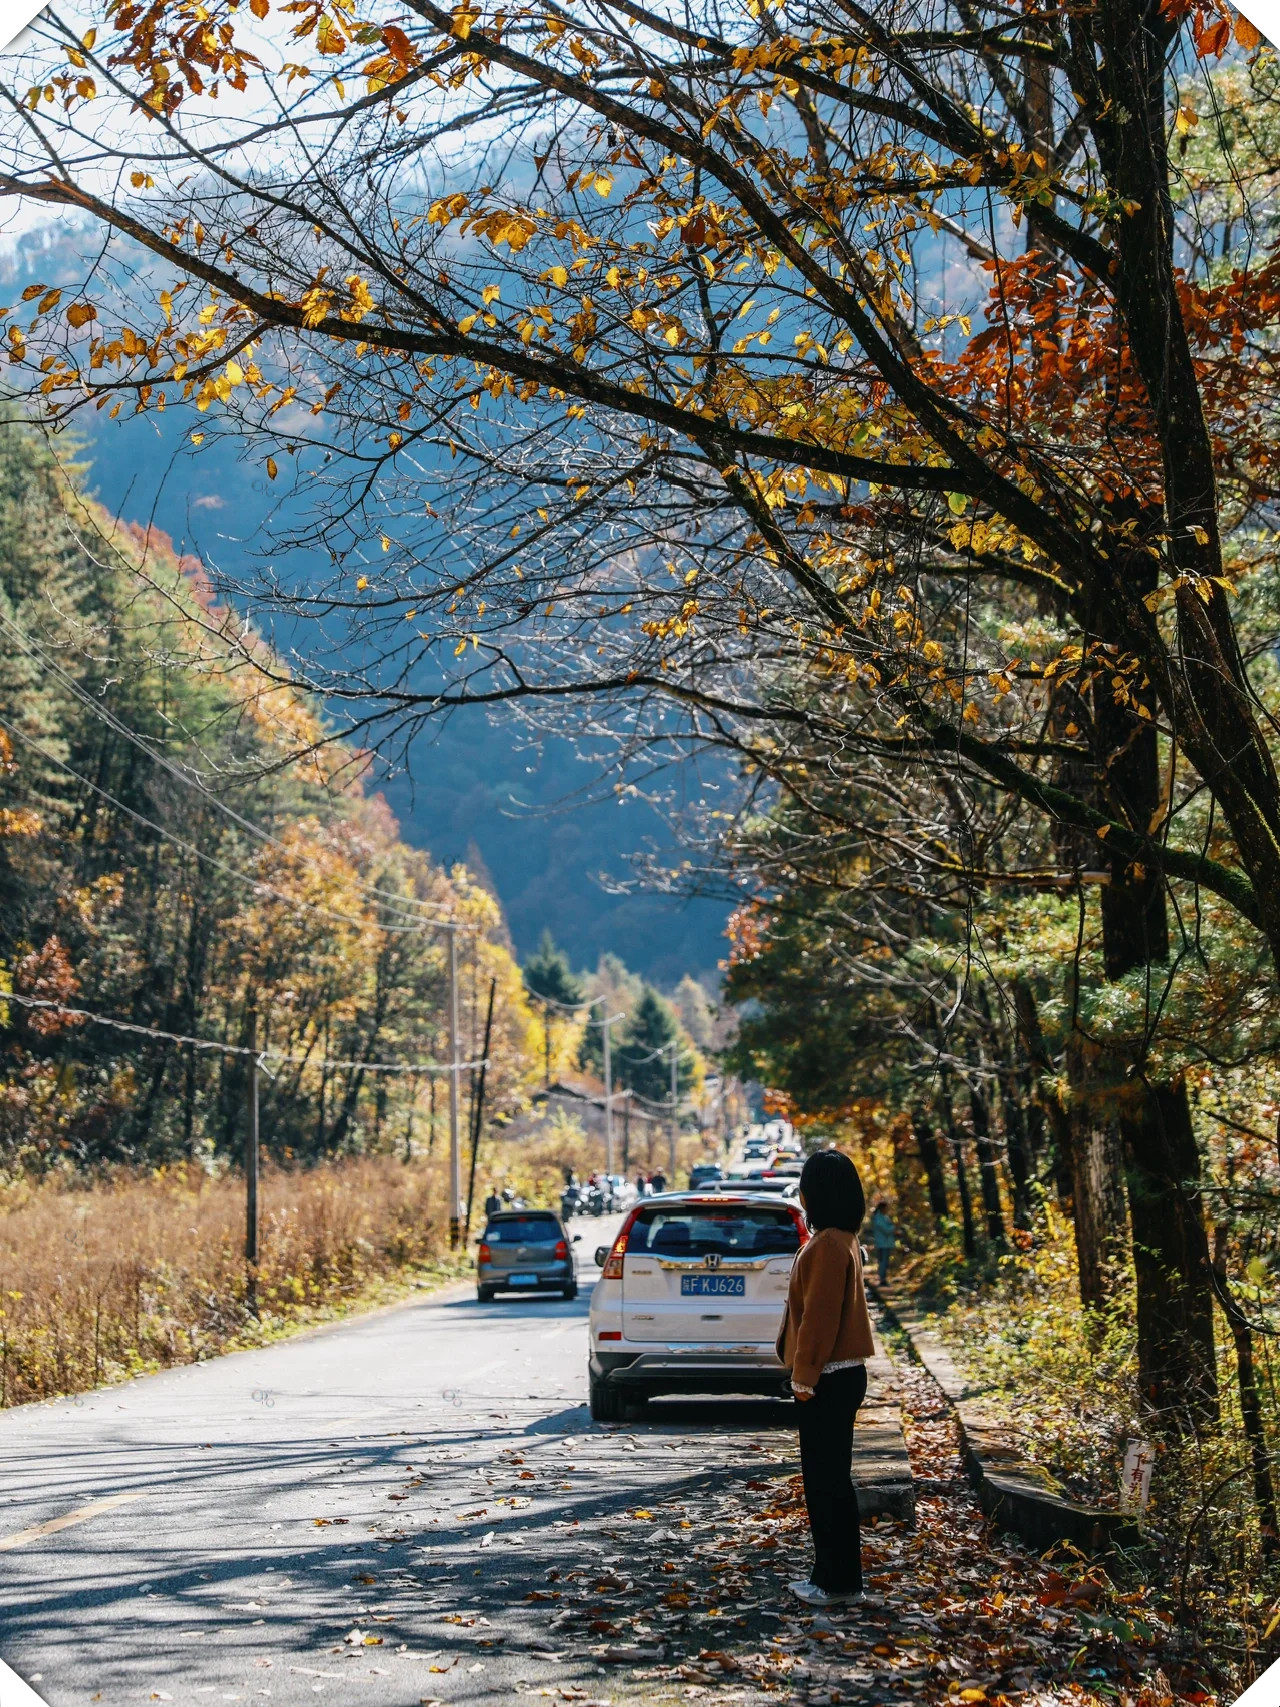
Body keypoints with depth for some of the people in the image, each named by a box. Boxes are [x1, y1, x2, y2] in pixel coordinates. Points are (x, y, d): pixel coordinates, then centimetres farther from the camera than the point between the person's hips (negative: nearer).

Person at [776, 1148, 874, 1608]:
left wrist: (805, 1376, -16)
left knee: (828, 1480, -3)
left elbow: (819, 1317, -21)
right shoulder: (841, 1240, 13)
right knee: (824, 1478, 15)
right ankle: (832, 1575, 21)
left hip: (828, 1380, -10)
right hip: (839, 1375, 10)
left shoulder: (828, 1245, -19)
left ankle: (839, 1581, 4)